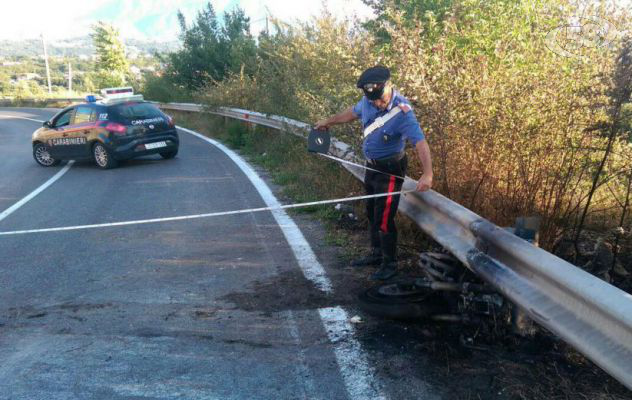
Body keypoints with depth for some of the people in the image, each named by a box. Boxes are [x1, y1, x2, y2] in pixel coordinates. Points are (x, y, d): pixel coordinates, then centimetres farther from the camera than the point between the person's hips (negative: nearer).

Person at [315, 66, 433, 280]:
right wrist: (328, 122, 27)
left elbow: (420, 142, -35)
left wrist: (427, 174, -47)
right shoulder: (368, 101, -8)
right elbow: (352, 112, 14)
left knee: (384, 219, -4)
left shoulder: (402, 112, -27)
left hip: (390, 170, -8)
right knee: (372, 213, 19)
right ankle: (377, 254, 36)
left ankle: (390, 264, 14)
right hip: (372, 165, 8)